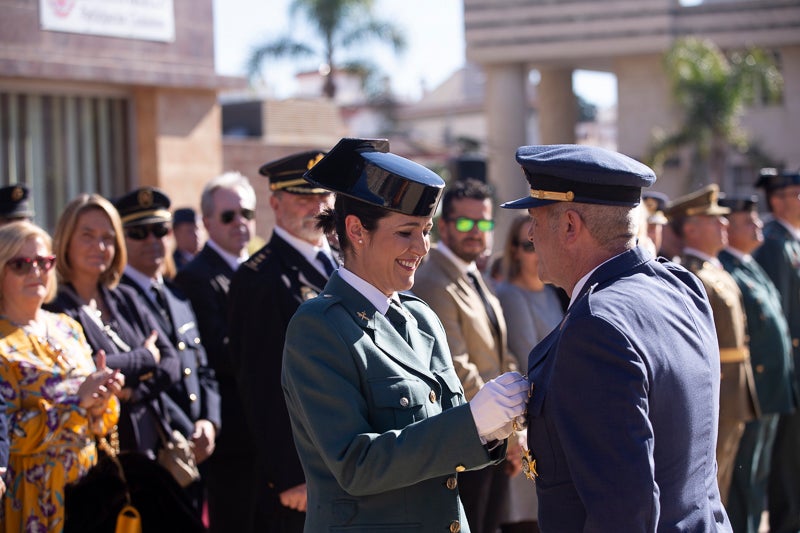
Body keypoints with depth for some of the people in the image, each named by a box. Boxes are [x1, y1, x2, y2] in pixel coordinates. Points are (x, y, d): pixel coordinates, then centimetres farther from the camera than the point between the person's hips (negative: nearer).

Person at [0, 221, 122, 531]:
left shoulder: (68, 328, 8)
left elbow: (103, 423, 10)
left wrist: (100, 402, -13)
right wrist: (78, 402, -22)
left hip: (91, 487, 5)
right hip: (37, 499, -5)